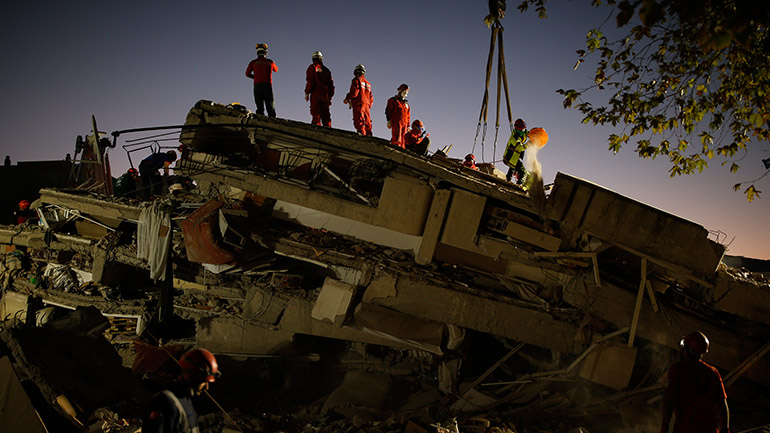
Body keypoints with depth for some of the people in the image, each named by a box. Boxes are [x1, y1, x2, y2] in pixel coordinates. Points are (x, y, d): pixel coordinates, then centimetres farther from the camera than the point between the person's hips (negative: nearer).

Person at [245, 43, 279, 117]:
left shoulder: (253, 62, 8)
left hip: (257, 85, 1)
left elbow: (247, 74, 6)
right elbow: (276, 70, 28)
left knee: (260, 107, 0)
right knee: (271, 108, -1)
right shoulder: (270, 62, 9)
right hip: (267, 85, -1)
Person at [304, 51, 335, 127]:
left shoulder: (312, 67, 4)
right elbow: (331, 84, 16)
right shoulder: (326, 70, 18)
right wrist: (330, 97, 20)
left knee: (316, 115, -9)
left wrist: (307, 93, -4)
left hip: (316, 93, -4)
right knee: (326, 115, 5)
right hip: (325, 94, 4)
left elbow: (310, 81, -8)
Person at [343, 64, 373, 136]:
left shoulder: (356, 80, 0)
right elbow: (371, 97, 19)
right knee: (367, 122, 6)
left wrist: (347, 99, 2)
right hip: (366, 104, 7)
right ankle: (369, 135, 2)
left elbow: (354, 93, -11)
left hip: (358, 104, -7)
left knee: (359, 121, -13)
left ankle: (361, 133, -24)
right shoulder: (368, 83, 22)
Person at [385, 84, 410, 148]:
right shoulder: (393, 100, 10)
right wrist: (389, 120, -9)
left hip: (404, 123, 6)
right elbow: (388, 111, 3)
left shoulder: (406, 103, 26)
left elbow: (408, 115, 26)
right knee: (397, 136, -21)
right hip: (396, 122, -6)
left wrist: (408, 125, 20)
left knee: (402, 138, 1)